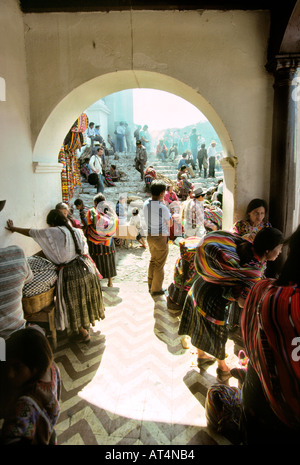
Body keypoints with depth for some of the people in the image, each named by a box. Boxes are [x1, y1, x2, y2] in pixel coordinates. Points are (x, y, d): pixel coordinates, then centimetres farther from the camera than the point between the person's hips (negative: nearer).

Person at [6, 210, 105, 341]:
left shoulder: (53, 233, -7)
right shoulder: (77, 231, 8)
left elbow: (30, 232, 6)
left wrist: (13, 228, 24)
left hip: (71, 272, -6)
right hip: (87, 267, 6)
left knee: (74, 304, 13)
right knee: (85, 299, 24)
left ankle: (83, 333, 27)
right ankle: (86, 323, 45)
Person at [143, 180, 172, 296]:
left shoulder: (146, 204, -4)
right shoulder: (163, 208, -25)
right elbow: (170, 223, -8)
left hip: (150, 236, 7)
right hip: (161, 238, -7)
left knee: (153, 260, 23)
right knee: (159, 265, 8)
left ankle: (150, 285, 37)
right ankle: (156, 289, 22)